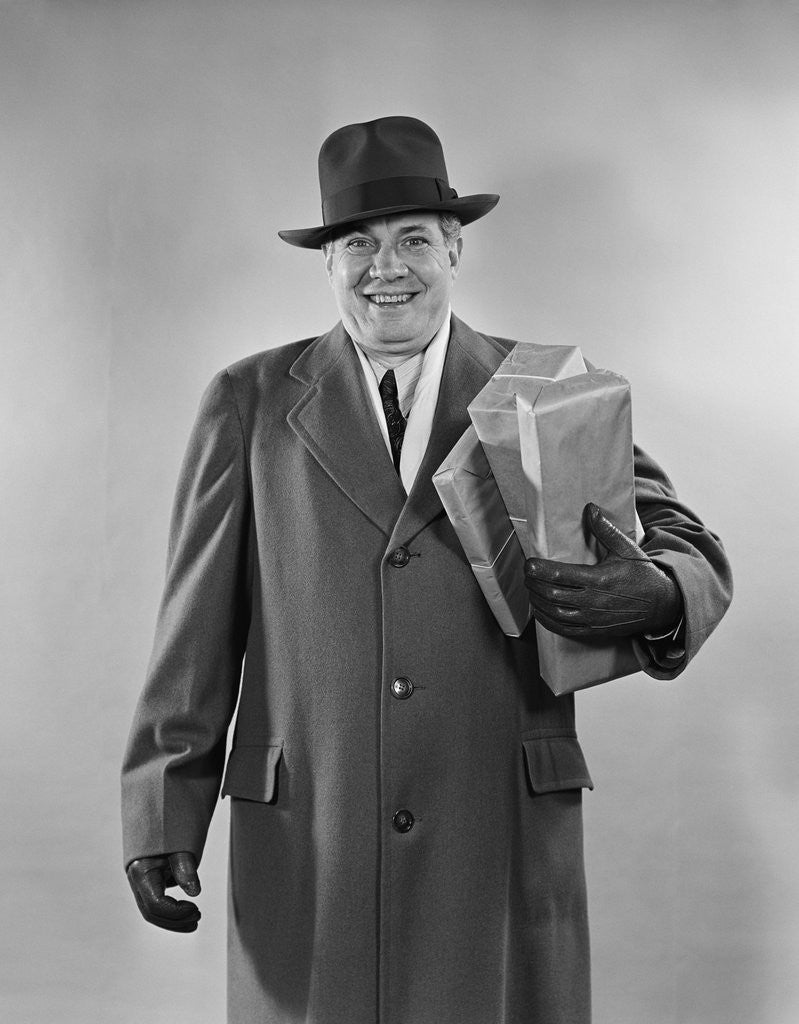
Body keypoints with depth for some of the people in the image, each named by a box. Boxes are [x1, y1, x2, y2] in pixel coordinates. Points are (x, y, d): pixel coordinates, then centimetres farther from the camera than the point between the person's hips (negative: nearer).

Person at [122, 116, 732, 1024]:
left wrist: (653, 596, -17)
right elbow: (197, 623, 4)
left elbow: (691, 552, 7)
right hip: (303, 850, 0)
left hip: (503, 842, 0)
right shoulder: (250, 402, 6)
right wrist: (163, 814, -1)